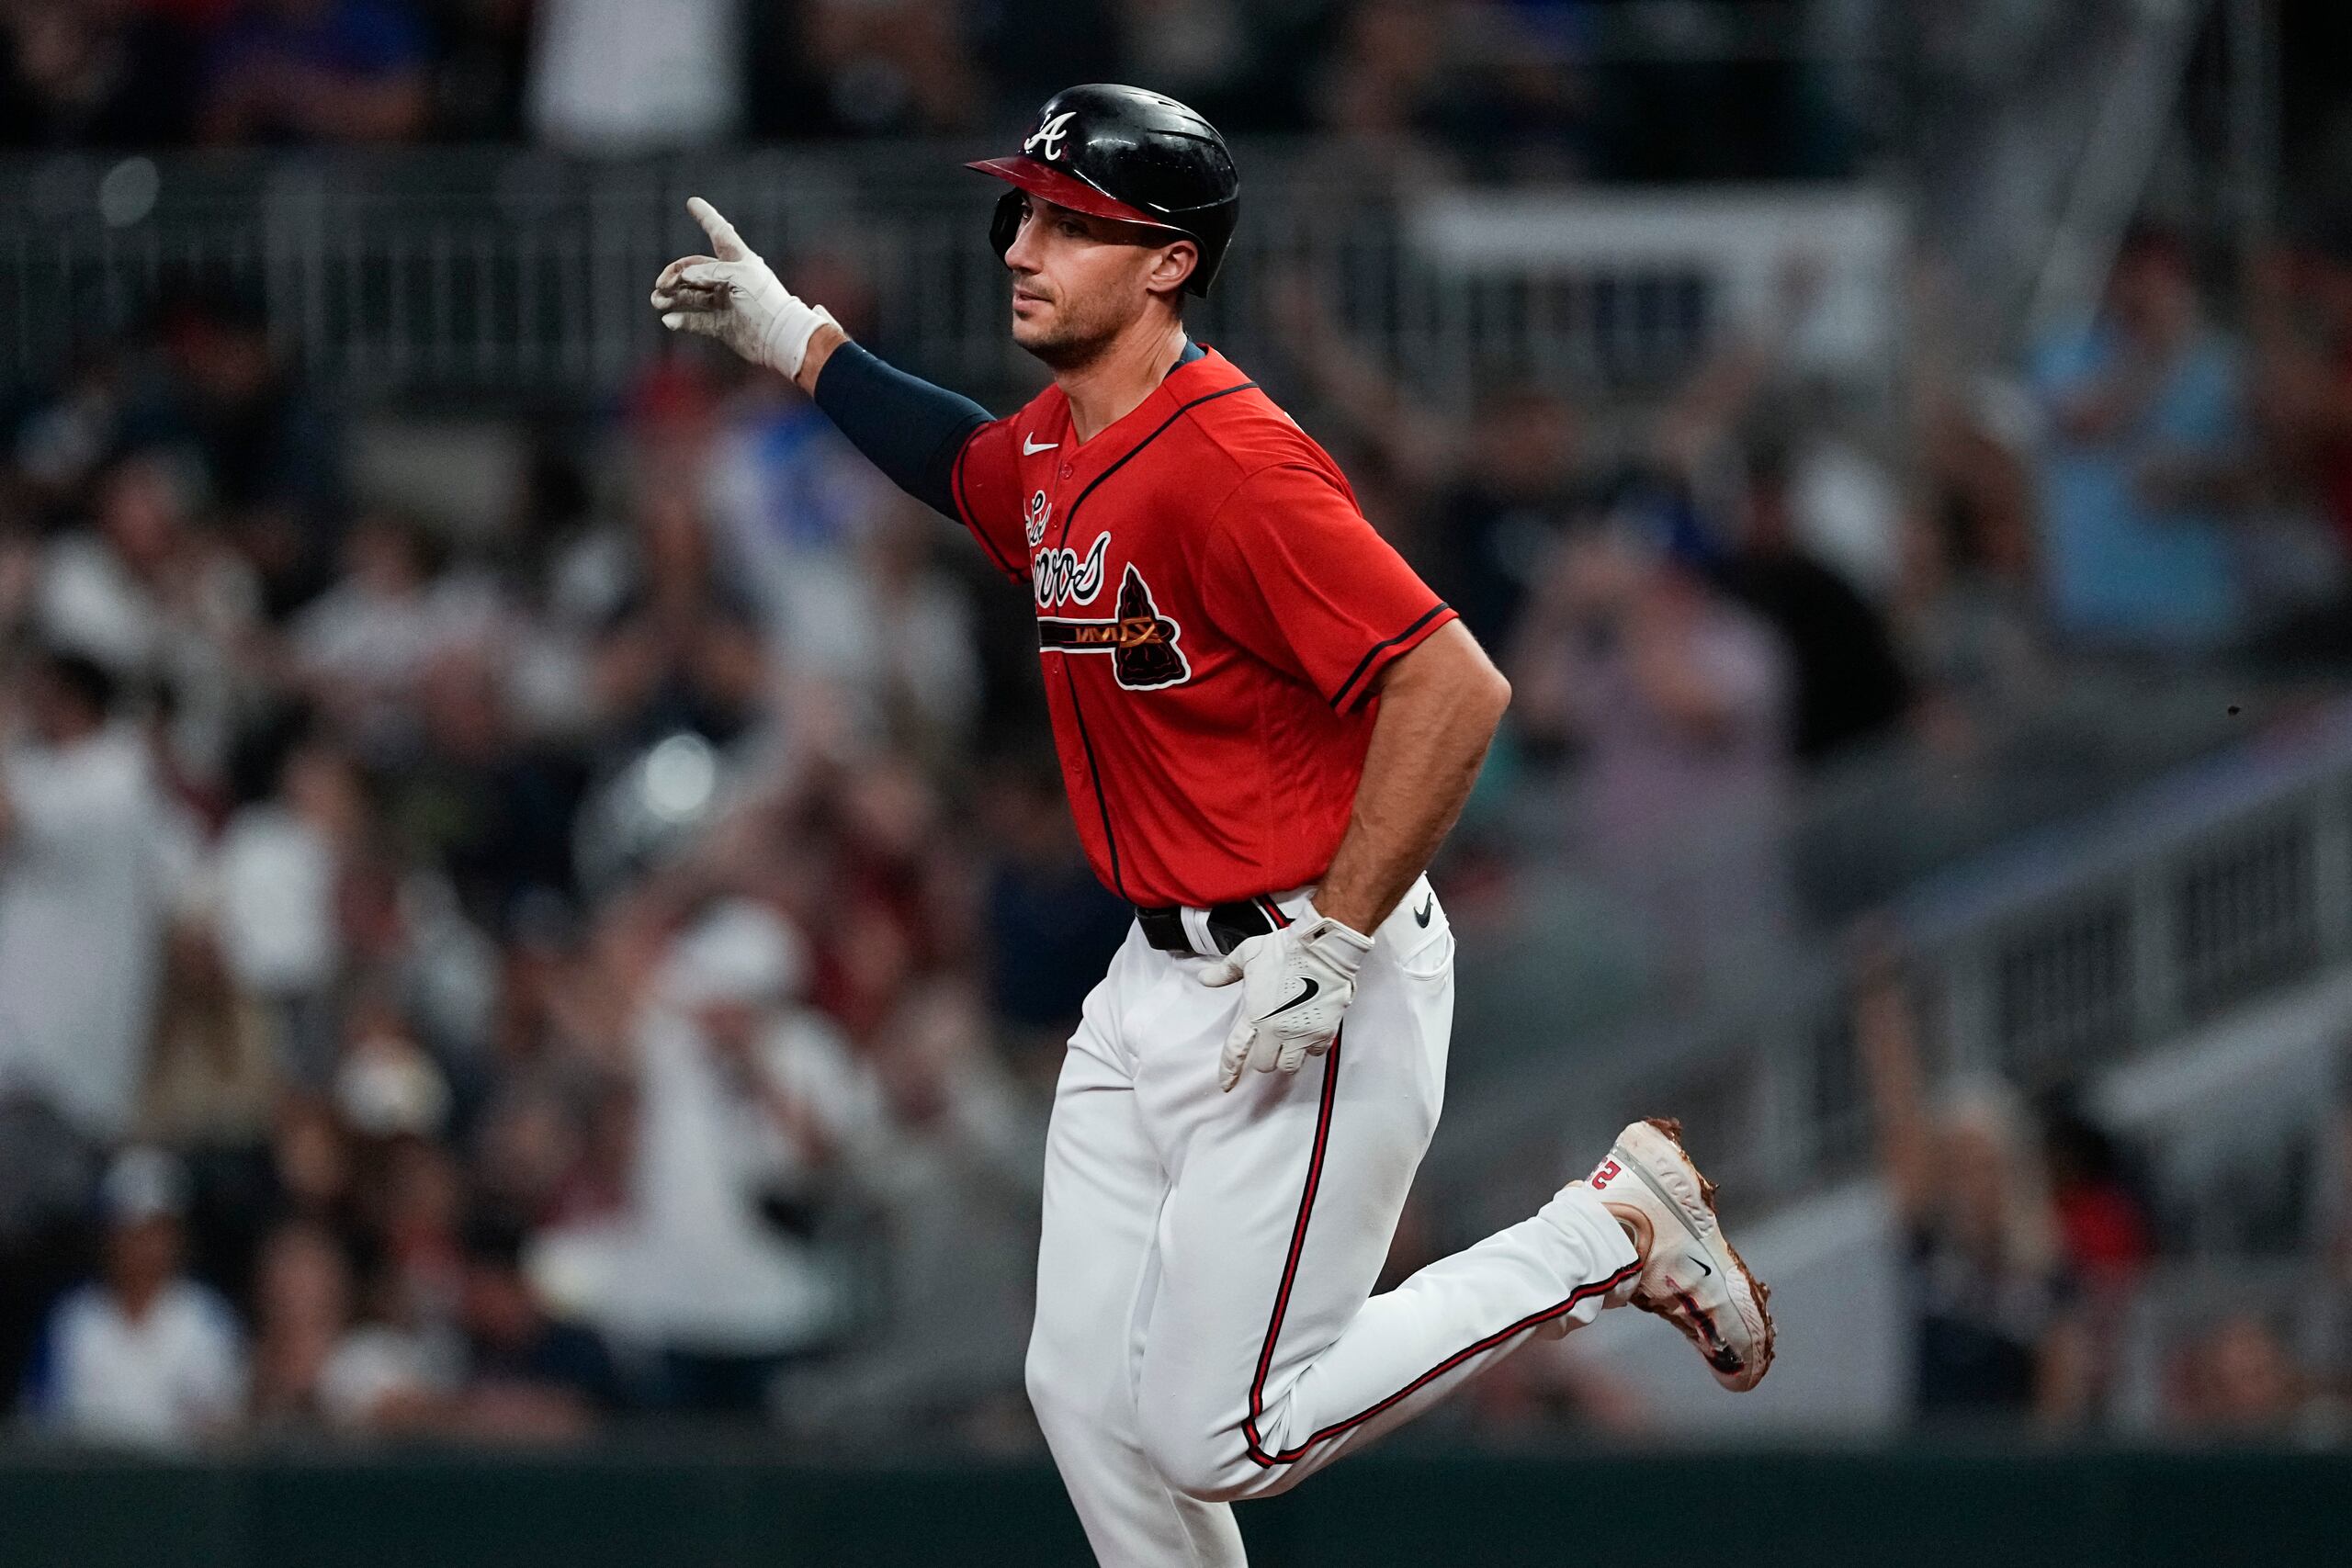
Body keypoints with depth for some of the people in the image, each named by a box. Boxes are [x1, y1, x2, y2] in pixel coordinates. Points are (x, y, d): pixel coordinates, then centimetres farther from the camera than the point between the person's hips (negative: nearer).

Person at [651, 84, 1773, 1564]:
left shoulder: (1231, 461, -23)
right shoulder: (1059, 451, 7)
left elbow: (1455, 689, -29)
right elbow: (972, 469, 35)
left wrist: (1332, 951, -27)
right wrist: (792, 338, 24)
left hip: (1313, 994, -9)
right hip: (1160, 984, 9)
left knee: (1215, 1436, -8)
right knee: (1090, 1394, 10)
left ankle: (1612, 1230, 4)